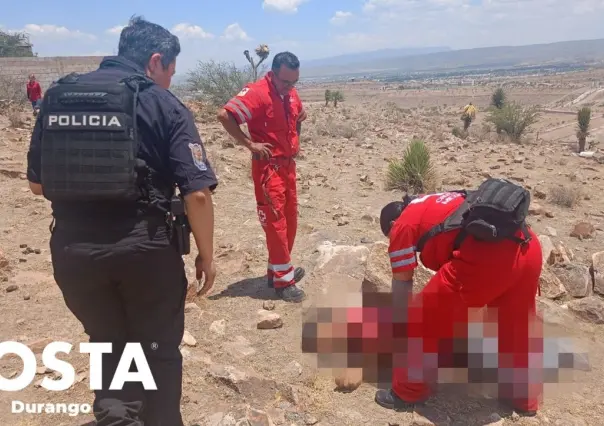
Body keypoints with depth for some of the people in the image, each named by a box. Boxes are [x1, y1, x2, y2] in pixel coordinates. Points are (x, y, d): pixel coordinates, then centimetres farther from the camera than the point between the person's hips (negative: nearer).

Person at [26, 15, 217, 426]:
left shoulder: (57, 96, 7)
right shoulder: (163, 104, -6)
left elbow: (37, 183, 12)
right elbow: (197, 193, -13)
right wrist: (206, 255, -1)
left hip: (72, 248, 4)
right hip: (144, 247, -3)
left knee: (109, 344, 24)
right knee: (158, 349, 19)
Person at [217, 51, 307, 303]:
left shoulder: (291, 93, 7)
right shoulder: (257, 92, -17)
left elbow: (299, 116, 27)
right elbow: (224, 115, -25)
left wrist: (294, 142, 12)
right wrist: (249, 143, -20)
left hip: (288, 164, 8)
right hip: (268, 167, -8)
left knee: (290, 219, 14)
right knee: (275, 222, -4)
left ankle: (278, 269, 28)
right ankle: (283, 280, 5)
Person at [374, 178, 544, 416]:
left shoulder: (403, 225, 13)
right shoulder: (433, 205, 36)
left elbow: (402, 282, 14)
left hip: (486, 255, -9)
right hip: (528, 247, 9)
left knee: (423, 319, 8)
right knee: (516, 325, 29)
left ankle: (408, 392, 22)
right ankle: (524, 397, 43)